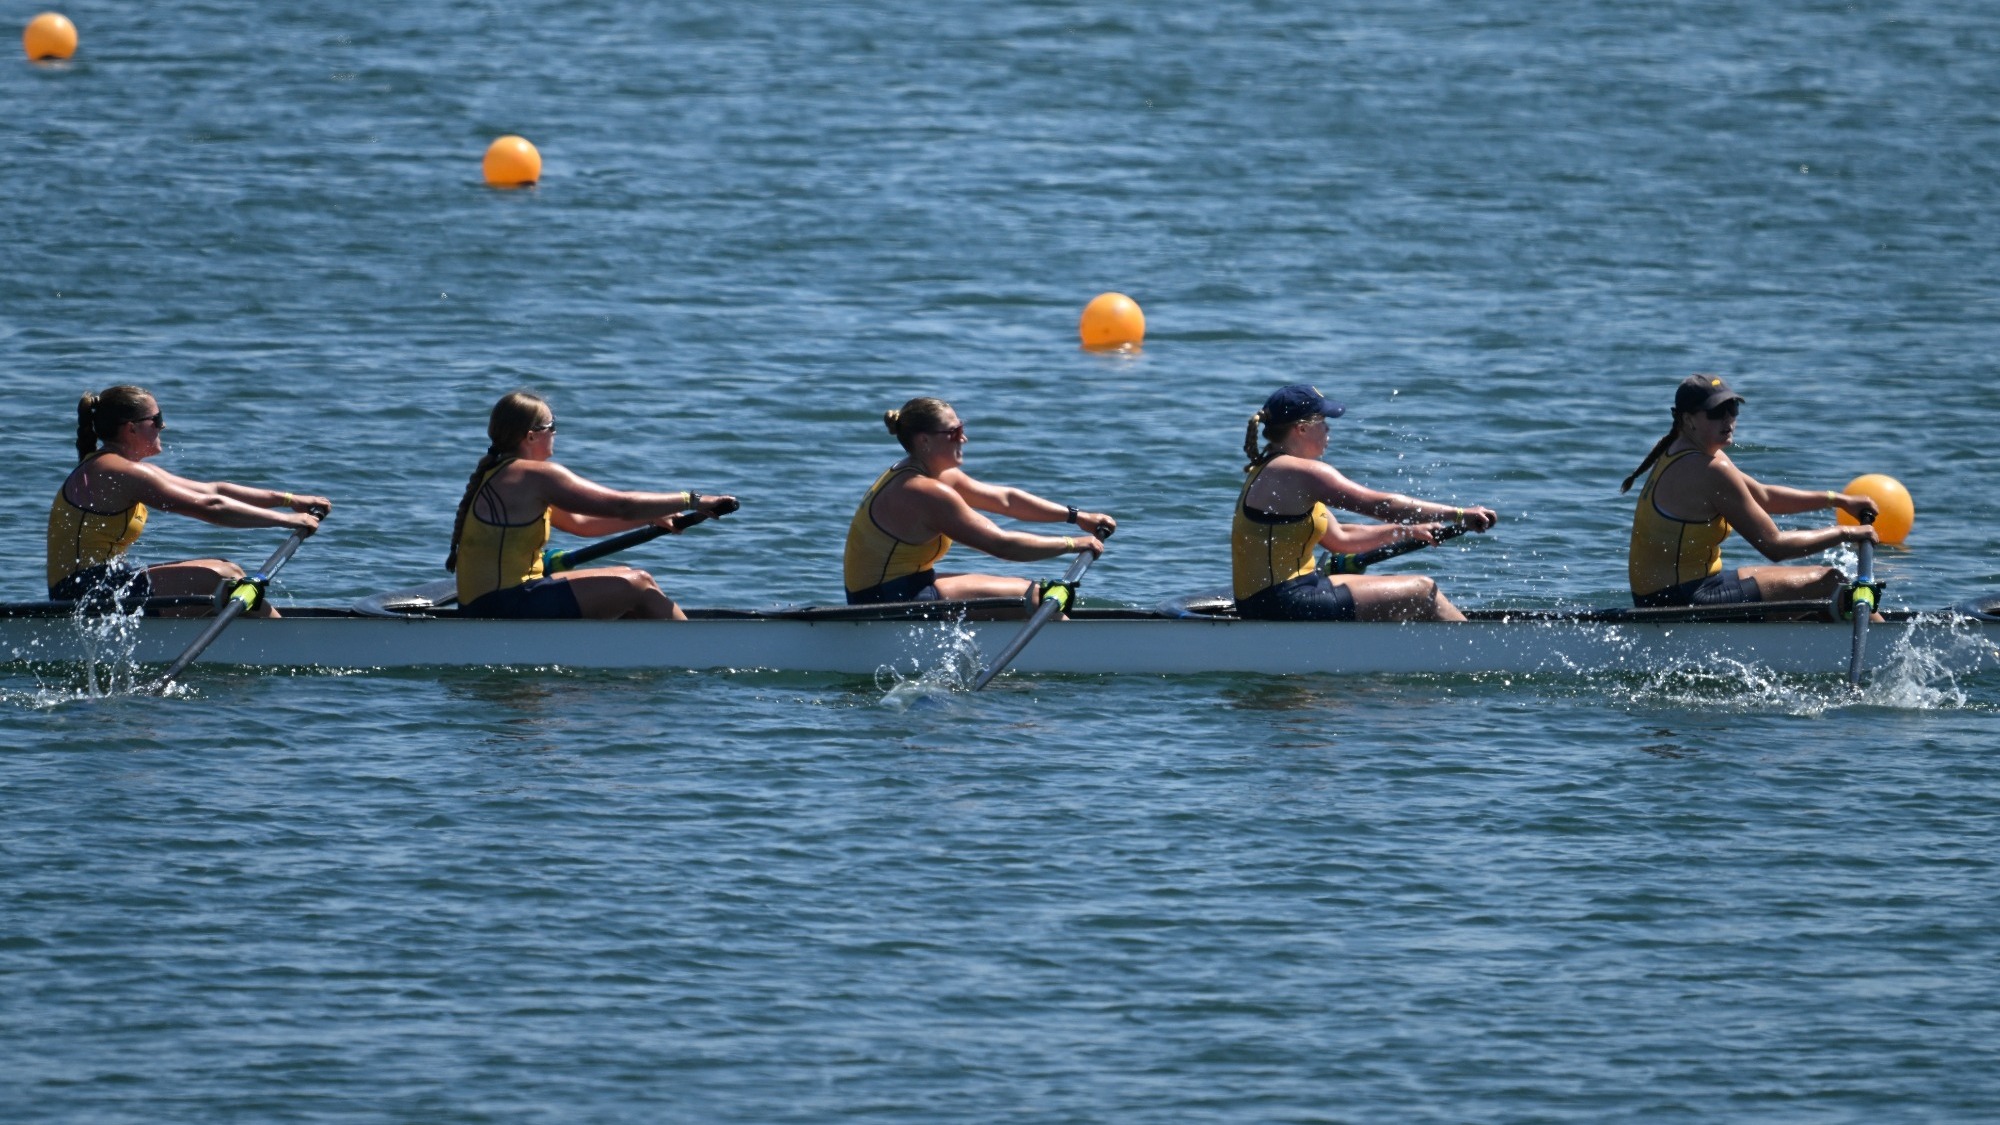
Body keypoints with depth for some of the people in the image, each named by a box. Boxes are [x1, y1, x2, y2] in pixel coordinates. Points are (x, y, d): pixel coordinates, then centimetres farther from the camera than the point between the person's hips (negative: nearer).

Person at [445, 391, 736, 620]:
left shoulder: (494, 475, 18)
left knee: (625, 579, 20)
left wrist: (653, 517, 18)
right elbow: (622, 506, -12)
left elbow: (578, 523, 22)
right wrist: (692, 501, -2)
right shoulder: (536, 475, -13)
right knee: (639, 587, -6)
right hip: (507, 607, -10)